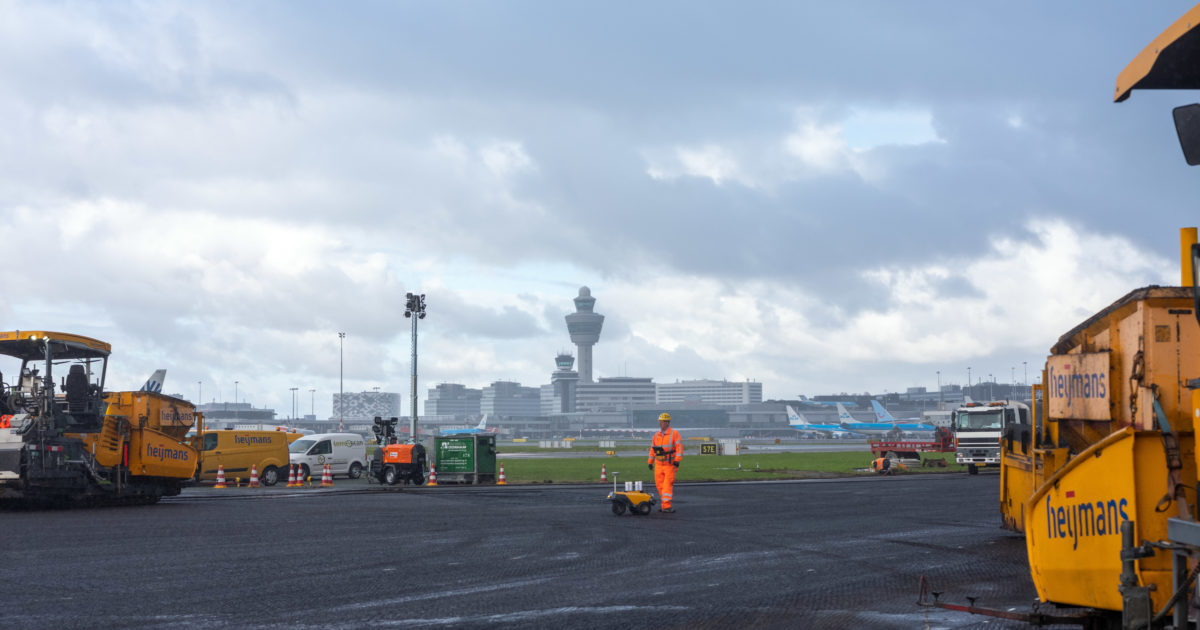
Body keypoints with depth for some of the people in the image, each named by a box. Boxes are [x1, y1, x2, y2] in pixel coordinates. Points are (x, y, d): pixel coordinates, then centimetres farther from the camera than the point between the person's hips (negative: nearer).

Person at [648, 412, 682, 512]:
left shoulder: (674, 434, -4)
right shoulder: (656, 435, 12)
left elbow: (679, 447, -11)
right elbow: (652, 449, 18)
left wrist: (677, 460, -20)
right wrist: (650, 462, 17)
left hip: (670, 464, -5)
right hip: (659, 464, 5)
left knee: (668, 485, -12)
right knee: (659, 484, 3)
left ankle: (667, 506, -14)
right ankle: (667, 503, 17)